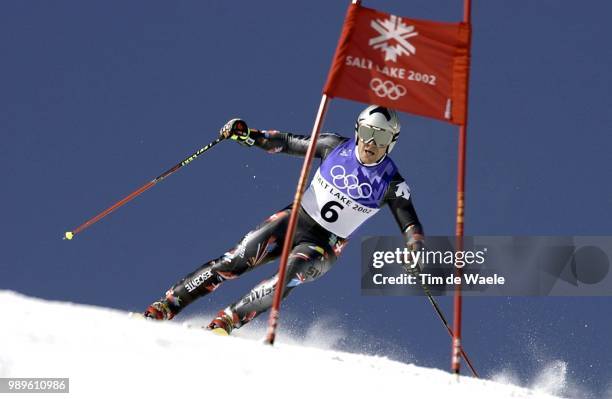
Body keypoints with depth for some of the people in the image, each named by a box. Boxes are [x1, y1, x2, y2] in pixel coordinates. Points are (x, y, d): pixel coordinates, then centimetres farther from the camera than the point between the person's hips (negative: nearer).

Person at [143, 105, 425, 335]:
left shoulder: (391, 184, -10)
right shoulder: (335, 147, -5)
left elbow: (411, 227, -12)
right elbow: (289, 143, 4)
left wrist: (416, 255, -33)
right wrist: (248, 135, -9)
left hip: (324, 246, -2)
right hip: (295, 219, 2)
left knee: (290, 276, -33)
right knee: (233, 263, -14)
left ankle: (226, 321, -28)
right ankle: (164, 308, -9)